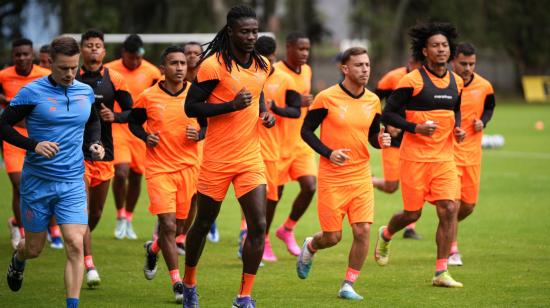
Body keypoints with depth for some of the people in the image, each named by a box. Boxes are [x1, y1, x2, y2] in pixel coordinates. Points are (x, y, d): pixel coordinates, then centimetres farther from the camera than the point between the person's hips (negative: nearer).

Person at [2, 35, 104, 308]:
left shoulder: (86, 92, 4)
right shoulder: (32, 92, -10)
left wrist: (94, 143, 5)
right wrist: (33, 145, -20)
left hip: (73, 183, 2)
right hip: (37, 182, -2)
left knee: (75, 245, -14)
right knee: (34, 248, 12)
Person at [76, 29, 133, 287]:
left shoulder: (114, 79, 2)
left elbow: (131, 112, 5)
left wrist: (115, 116, -14)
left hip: (104, 152, 3)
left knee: (96, 212, 13)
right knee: (82, 208, -14)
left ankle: (78, 247, 41)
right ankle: (89, 266, -14)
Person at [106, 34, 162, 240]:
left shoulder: (152, 72, -2)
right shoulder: (108, 71, -5)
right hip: (118, 128, -2)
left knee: (136, 176, 7)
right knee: (121, 172, -16)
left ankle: (129, 218, 26)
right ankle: (120, 216, 4)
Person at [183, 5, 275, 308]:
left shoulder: (262, 65, 6)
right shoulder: (213, 65, -13)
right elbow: (190, 107, -14)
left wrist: (265, 113, 5)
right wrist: (232, 105, -23)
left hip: (251, 158, 4)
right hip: (218, 160, -4)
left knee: (258, 225, -9)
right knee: (203, 224, 10)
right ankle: (189, 282, 34)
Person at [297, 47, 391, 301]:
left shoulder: (373, 101, 4)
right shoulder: (327, 98, -10)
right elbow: (306, 131, -3)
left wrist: (381, 141, -7)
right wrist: (329, 153, -16)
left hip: (361, 176, 4)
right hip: (332, 177, -3)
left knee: (362, 231, -9)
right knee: (333, 237, 2)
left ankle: (348, 286, 6)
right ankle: (309, 248, 38)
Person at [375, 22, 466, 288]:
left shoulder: (456, 82, 8)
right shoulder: (412, 81, -11)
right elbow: (387, 115, -8)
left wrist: (457, 128, 5)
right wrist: (416, 127, -21)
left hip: (444, 158, 5)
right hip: (415, 157, -5)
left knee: (449, 210, -9)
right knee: (412, 213, 4)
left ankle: (441, 273, -3)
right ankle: (385, 235, 40)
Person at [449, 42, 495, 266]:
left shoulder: (484, 86, 1)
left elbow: (489, 107, 21)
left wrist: (483, 122, 0)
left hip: (472, 152, 4)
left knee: (468, 205, 8)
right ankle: (452, 250, 2)